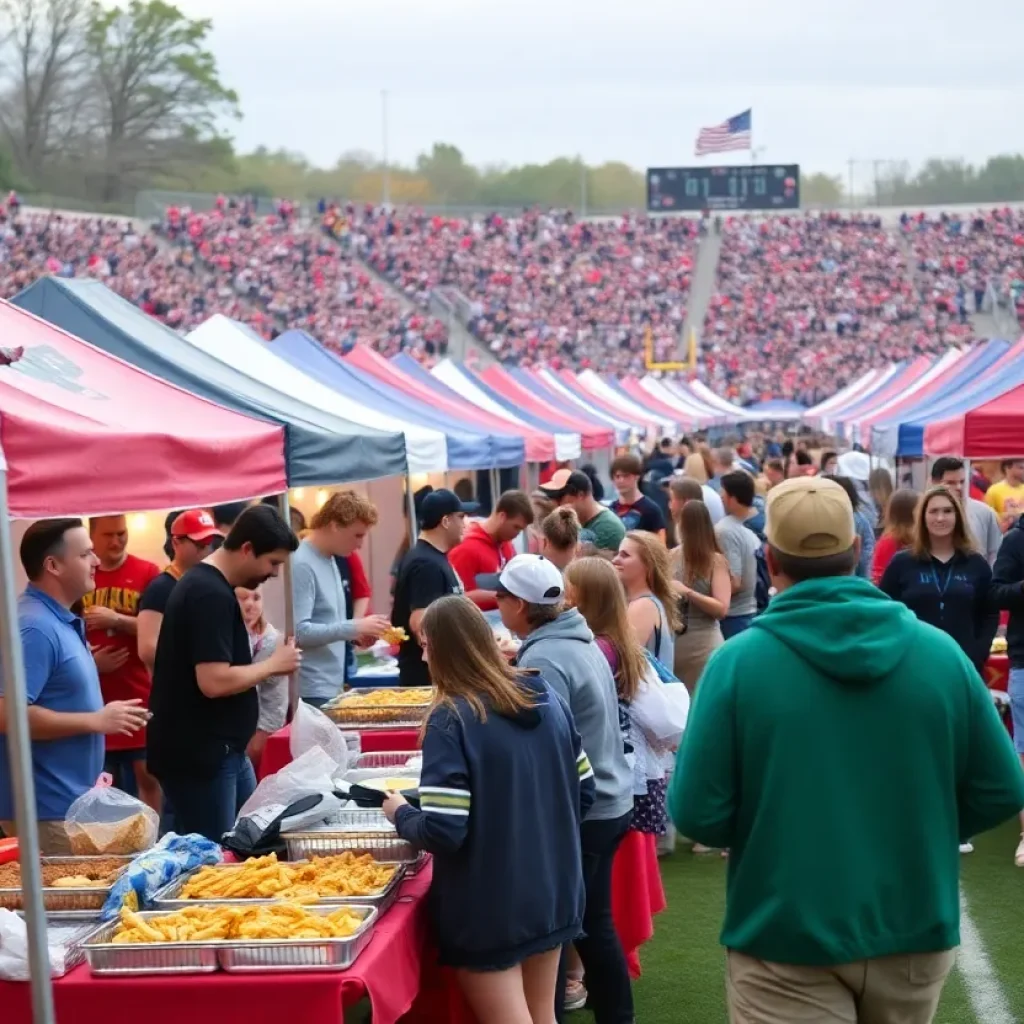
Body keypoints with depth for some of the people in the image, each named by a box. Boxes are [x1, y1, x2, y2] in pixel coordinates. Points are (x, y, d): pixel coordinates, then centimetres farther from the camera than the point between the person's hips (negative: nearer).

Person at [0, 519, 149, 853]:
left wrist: (90, 772, 17)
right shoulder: (35, 627, -19)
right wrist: (96, 720, -19)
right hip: (47, 809, -10)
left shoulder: (59, 620, 12)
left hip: (71, 801, 10)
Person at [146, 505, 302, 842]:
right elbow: (214, 681, -27)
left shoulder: (204, 584, 12)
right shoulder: (212, 594, -20)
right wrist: (273, 665, -14)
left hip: (220, 749, 10)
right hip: (199, 755, -10)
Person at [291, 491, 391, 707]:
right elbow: (298, 631, -23)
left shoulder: (330, 559, 12)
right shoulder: (302, 565, -16)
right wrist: (354, 627, -21)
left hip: (331, 687, 9)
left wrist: (356, 633, 5)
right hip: (311, 691, -9)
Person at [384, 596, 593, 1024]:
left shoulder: (451, 720, -19)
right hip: (553, 892, 7)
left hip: (489, 909, -6)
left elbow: (443, 831, -22)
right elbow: (584, 790, 8)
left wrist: (401, 814, -3)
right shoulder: (546, 697, 2)